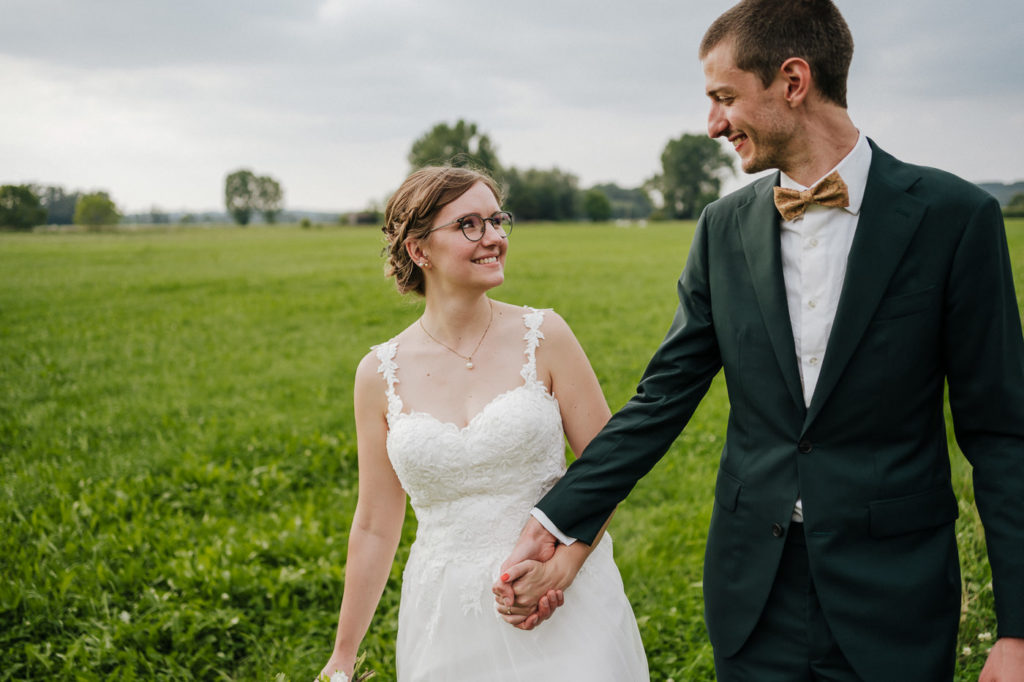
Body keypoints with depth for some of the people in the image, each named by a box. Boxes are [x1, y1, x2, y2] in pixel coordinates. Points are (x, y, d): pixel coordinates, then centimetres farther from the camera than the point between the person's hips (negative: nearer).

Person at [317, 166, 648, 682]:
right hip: (447, 616, 1)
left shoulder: (543, 337, -6)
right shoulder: (380, 374, -2)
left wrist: (565, 564, -18)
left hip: (559, 606, -1)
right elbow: (375, 527, 5)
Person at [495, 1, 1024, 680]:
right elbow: (662, 400, 4)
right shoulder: (725, 228, 2)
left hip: (893, 602, -3)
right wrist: (554, 524, -3)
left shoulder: (954, 215, -9)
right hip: (755, 597, 3)